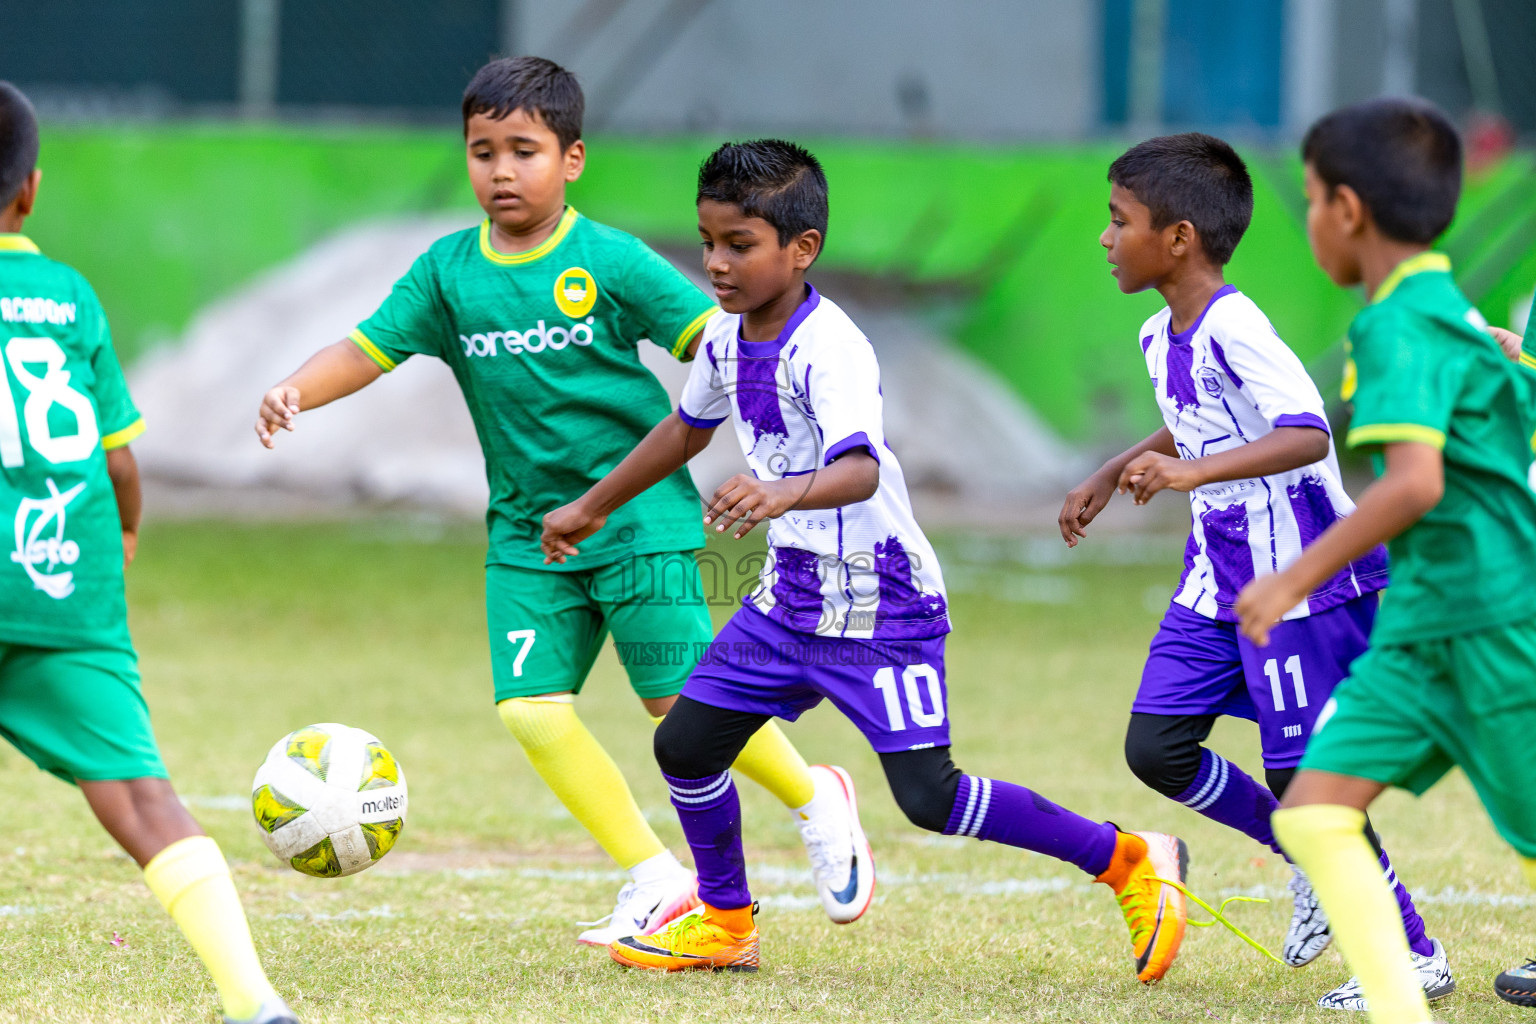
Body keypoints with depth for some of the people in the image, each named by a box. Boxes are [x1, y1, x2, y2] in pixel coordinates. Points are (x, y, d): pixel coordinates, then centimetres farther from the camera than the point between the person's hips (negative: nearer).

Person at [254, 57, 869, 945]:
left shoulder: (612, 262, -6)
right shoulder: (449, 272, 3)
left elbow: (715, 343, -5)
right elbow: (368, 349, 0)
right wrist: (295, 391, -19)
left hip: (640, 515, -4)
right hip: (526, 531, 4)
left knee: (682, 703, -6)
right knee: (533, 709, -9)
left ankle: (816, 800, 23)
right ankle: (658, 881, 5)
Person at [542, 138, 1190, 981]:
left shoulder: (830, 351, -24)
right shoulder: (727, 336, 3)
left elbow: (860, 470, -41)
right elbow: (688, 428, 24)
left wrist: (784, 494, -61)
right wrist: (593, 507, 31)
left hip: (879, 602, -8)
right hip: (791, 597, 8)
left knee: (928, 796, -15)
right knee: (684, 745, 7)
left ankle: (1129, 860, -1)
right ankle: (725, 923, 28)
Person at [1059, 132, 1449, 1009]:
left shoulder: (1235, 330, -22)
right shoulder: (1162, 337, 7)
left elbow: (1307, 435, -35)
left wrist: (1188, 472, -41)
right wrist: (1111, 475, 23)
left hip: (1300, 579, -9)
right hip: (1218, 579, 9)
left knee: (1301, 773, -6)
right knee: (1155, 748, 3)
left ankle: (1415, 955, 8)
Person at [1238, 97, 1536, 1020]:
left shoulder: (1401, 328, -16)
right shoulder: (1449, 311, 13)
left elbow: (1414, 483, -28)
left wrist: (1295, 581, -23)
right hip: (1423, 629, 9)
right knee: (1314, 814, 0)